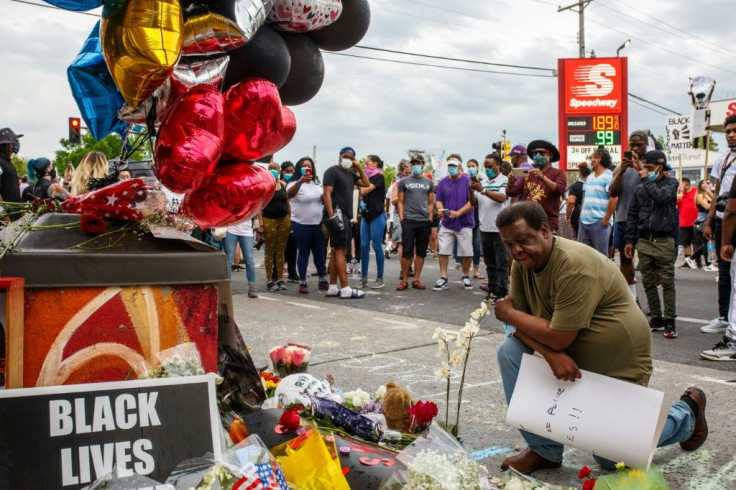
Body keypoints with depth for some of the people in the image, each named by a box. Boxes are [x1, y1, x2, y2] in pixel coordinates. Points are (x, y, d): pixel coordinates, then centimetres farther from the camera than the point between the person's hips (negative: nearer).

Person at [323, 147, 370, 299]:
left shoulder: (350, 174, 18)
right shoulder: (332, 171, -6)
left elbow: (366, 183, 22)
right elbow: (327, 194, -14)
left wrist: (359, 167, 13)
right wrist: (331, 216, -22)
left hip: (345, 216, 9)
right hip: (337, 215, -9)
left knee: (336, 250, 8)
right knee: (341, 250, -11)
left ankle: (333, 288, 11)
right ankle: (345, 289, -13)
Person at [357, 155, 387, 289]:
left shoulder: (378, 177, -7)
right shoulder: (368, 177, 16)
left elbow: (365, 190, -16)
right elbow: (362, 193, 19)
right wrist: (361, 202, -2)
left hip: (377, 215, -7)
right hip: (366, 215, 8)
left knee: (376, 246, -5)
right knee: (364, 246, 4)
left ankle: (380, 279, 2)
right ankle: (364, 278, 9)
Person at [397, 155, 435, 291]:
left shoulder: (429, 182, 12)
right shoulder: (404, 181, 7)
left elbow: (431, 203, 12)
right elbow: (401, 202, 6)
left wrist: (430, 219, 3)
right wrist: (401, 218, -3)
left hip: (425, 221, 2)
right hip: (408, 221, -2)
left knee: (421, 252, 5)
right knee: (406, 251, -5)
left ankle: (416, 280, 11)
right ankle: (404, 280, 3)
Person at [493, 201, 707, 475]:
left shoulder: (575, 265, -30)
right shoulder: (522, 264, -6)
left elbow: (558, 337, -32)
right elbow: (521, 325, -7)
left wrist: (509, 313, -19)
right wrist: (551, 354, -27)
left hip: (618, 366, -7)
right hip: (570, 357, 7)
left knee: (612, 459, 0)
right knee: (510, 351, -16)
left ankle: (687, 411, 26)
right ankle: (544, 451, -2)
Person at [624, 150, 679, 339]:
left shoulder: (671, 183, 2)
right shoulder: (639, 189, 10)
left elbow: (661, 197, -21)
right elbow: (632, 215, 13)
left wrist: (647, 180, -12)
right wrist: (630, 240, 9)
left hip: (664, 242, -4)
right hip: (644, 241, 4)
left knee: (667, 282, -3)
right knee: (648, 283, 7)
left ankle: (669, 321, 0)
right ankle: (656, 319, 15)